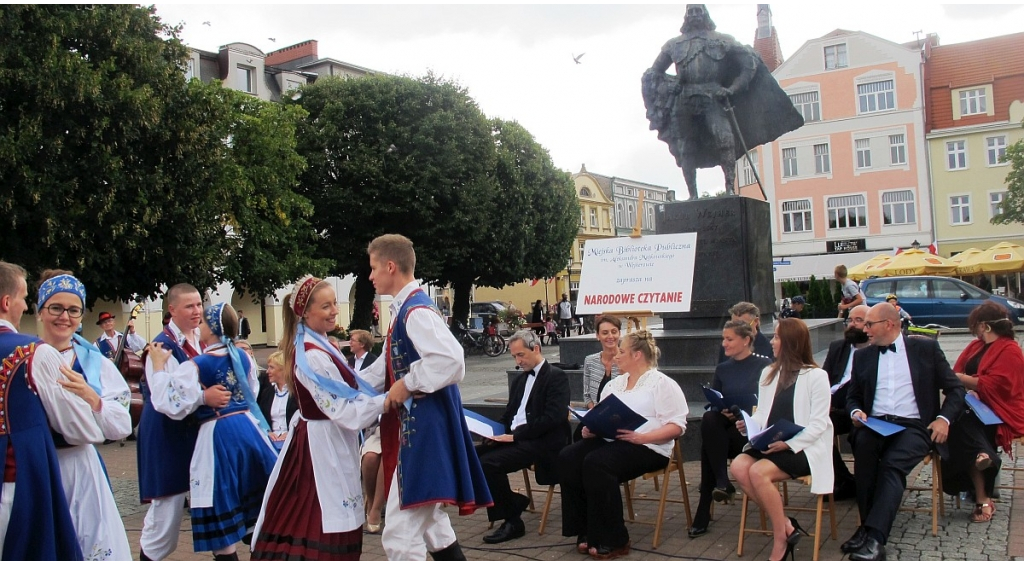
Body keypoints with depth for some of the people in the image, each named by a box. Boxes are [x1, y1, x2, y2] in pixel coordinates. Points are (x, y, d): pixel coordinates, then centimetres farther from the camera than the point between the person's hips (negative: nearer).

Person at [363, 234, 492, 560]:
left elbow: (451, 360, -33)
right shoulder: (403, 310, 13)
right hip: (418, 426, 11)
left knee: (400, 534, -6)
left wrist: (407, 385, -22)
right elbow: (386, 366, 22)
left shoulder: (416, 311, -17)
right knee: (429, 523, 22)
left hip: (425, 428, -11)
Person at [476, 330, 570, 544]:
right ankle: (514, 502, 1)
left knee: (489, 462, -26)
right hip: (514, 436, 8)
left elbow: (553, 418, -17)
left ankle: (512, 521, -9)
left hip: (542, 442, -8)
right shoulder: (519, 379, 20)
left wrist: (515, 435, -18)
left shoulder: (556, 377, -5)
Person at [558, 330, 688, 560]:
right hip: (609, 440, 7)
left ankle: (613, 541, -22)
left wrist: (643, 437, -21)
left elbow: (677, 425, -8)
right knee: (568, 457, -20)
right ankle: (586, 532, -15)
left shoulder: (662, 383, 1)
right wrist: (591, 428, -3)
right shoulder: (614, 384, 24)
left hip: (647, 447, -7)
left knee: (596, 462, -33)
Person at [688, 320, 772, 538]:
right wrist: (720, 411, -10)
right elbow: (711, 404, 11)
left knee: (708, 445, -30)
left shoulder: (765, 366, 1)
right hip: (723, 428, 4)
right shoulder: (722, 369, 15)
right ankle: (722, 482, -27)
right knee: (709, 419, -32)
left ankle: (704, 514, -21)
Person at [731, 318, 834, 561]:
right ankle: (787, 526, -14)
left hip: (803, 448, -6)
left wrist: (788, 443, -21)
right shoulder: (768, 374, 18)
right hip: (770, 445, 6)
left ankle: (781, 539, -14)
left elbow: (818, 424, -9)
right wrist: (748, 425, -5)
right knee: (739, 467, -25)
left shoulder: (816, 376, -3)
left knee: (758, 472, -31)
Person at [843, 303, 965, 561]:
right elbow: (853, 396, 23)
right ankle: (870, 527, -29)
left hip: (913, 426, -2)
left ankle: (873, 536, -39)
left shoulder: (926, 348, 10)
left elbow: (955, 389, 11)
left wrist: (944, 418, -6)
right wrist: (856, 412, -1)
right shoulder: (863, 356, 18)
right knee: (863, 446, -34)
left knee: (892, 462, -33)